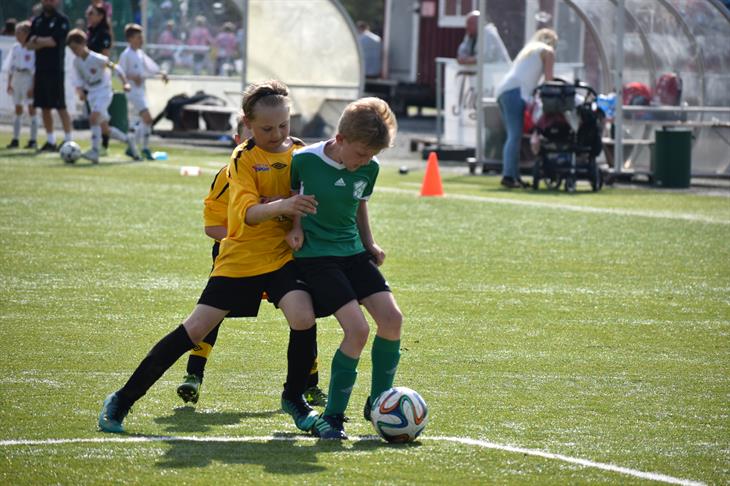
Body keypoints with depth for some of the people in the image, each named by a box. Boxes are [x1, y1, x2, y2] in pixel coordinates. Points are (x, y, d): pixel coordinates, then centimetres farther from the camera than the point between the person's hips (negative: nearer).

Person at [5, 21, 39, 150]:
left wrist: (33, 87, -14)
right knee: (18, 110, 9)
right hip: (17, 79, 6)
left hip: (28, 79, -6)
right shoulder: (15, 48, 9)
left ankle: (33, 140, -1)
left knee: (31, 109, -4)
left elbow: (36, 69, -11)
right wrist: (9, 83, 11)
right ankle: (15, 139, 12)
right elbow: (11, 67, 15)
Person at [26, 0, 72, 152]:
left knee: (60, 106, -6)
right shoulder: (37, 21, 14)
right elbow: (29, 45, 8)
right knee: (44, 107, 7)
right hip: (40, 68, 6)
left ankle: (68, 139, -3)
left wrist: (37, 40, -3)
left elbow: (54, 41, -15)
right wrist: (44, 42, -10)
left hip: (55, 69, -6)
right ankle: (50, 141, 13)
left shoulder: (61, 20, -4)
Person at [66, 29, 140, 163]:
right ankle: (127, 139, 29)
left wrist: (125, 83, -18)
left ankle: (95, 151, -27)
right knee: (104, 128, 7)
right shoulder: (76, 62, 2)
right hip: (91, 95, 7)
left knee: (93, 118, -26)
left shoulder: (97, 58, -16)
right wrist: (80, 90, -7)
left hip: (104, 92, -7)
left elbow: (115, 68, -10)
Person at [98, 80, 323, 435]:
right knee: (195, 329, -5)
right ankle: (124, 399, 6)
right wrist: (281, 206, -43)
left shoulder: (301, 152, 3)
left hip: (283, 255, 2)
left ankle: (294, 398, 2)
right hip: (240, 256, -2)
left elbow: (313, 199, 13)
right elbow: (247, 212, -23)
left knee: (303, 318, -23)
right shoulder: (244, 158, -9)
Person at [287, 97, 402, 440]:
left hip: (352, 252, 6)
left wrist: (369, 244, 12)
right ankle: (332, 417, -7)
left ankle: (378, 403, 11)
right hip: (315, 255, -6)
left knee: (391, 318, -10)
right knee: (358, 329, -20)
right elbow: (290, 195, 5)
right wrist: (296, 227, -9)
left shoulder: (369, 168, 0)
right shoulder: (305, 160, -15)